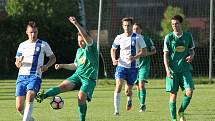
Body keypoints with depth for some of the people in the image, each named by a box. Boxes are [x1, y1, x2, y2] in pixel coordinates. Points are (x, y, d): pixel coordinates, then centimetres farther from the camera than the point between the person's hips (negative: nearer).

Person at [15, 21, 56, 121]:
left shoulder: (43, 45, 7)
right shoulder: (22, 45, 16)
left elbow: (53, 58, 16)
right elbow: (17, 64, 18)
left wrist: (46, 66, -5)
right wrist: (19, 62, -7)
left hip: (35, 76, -3)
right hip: (22, 76, 4)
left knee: (29, 98, -31)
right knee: (19, 107, -3)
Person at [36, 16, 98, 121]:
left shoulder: (91, 47, -4)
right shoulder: (79, 51, 18)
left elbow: (86, 36, -24)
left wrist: (76, 24, -31)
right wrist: (62, 65, 17)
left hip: (89, 78, -5)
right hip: (77, 75, 5)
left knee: (81, 97, -22)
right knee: (63, 85, -20)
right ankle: (43, 96, -41)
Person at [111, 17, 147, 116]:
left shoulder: (138, 38, -4)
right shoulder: (119, 38, 2)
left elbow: (144, 51, -3)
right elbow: (113, 49, 17)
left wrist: (134, 57, -20)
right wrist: (114, 59, -3)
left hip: (133, 67, -1)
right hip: (121, 66, 1)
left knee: (128, 90, 6)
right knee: (118, 86, -18)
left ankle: (129, 99, 45)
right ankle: (116, 110, -16)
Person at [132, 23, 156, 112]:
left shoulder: (147, 40, -1)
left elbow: (154, 51, 7)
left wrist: (146, 53, -12)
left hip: (144, 65, -4)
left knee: (141, 84, -18)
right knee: (138, 87, 8)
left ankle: (142, 105, -16)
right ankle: (142, 105, 23)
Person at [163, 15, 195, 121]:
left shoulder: (188, 36, 5)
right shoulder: (169, 37, -2)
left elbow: (192, 50, 17)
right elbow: (165, 54, -3)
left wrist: (191, 56, -8)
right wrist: (167, 69, -15)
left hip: (185, 69, 2)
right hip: (173, 70, -2)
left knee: (189, 91, -13)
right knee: (173, 94, 0)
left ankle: (181, 111, 11)